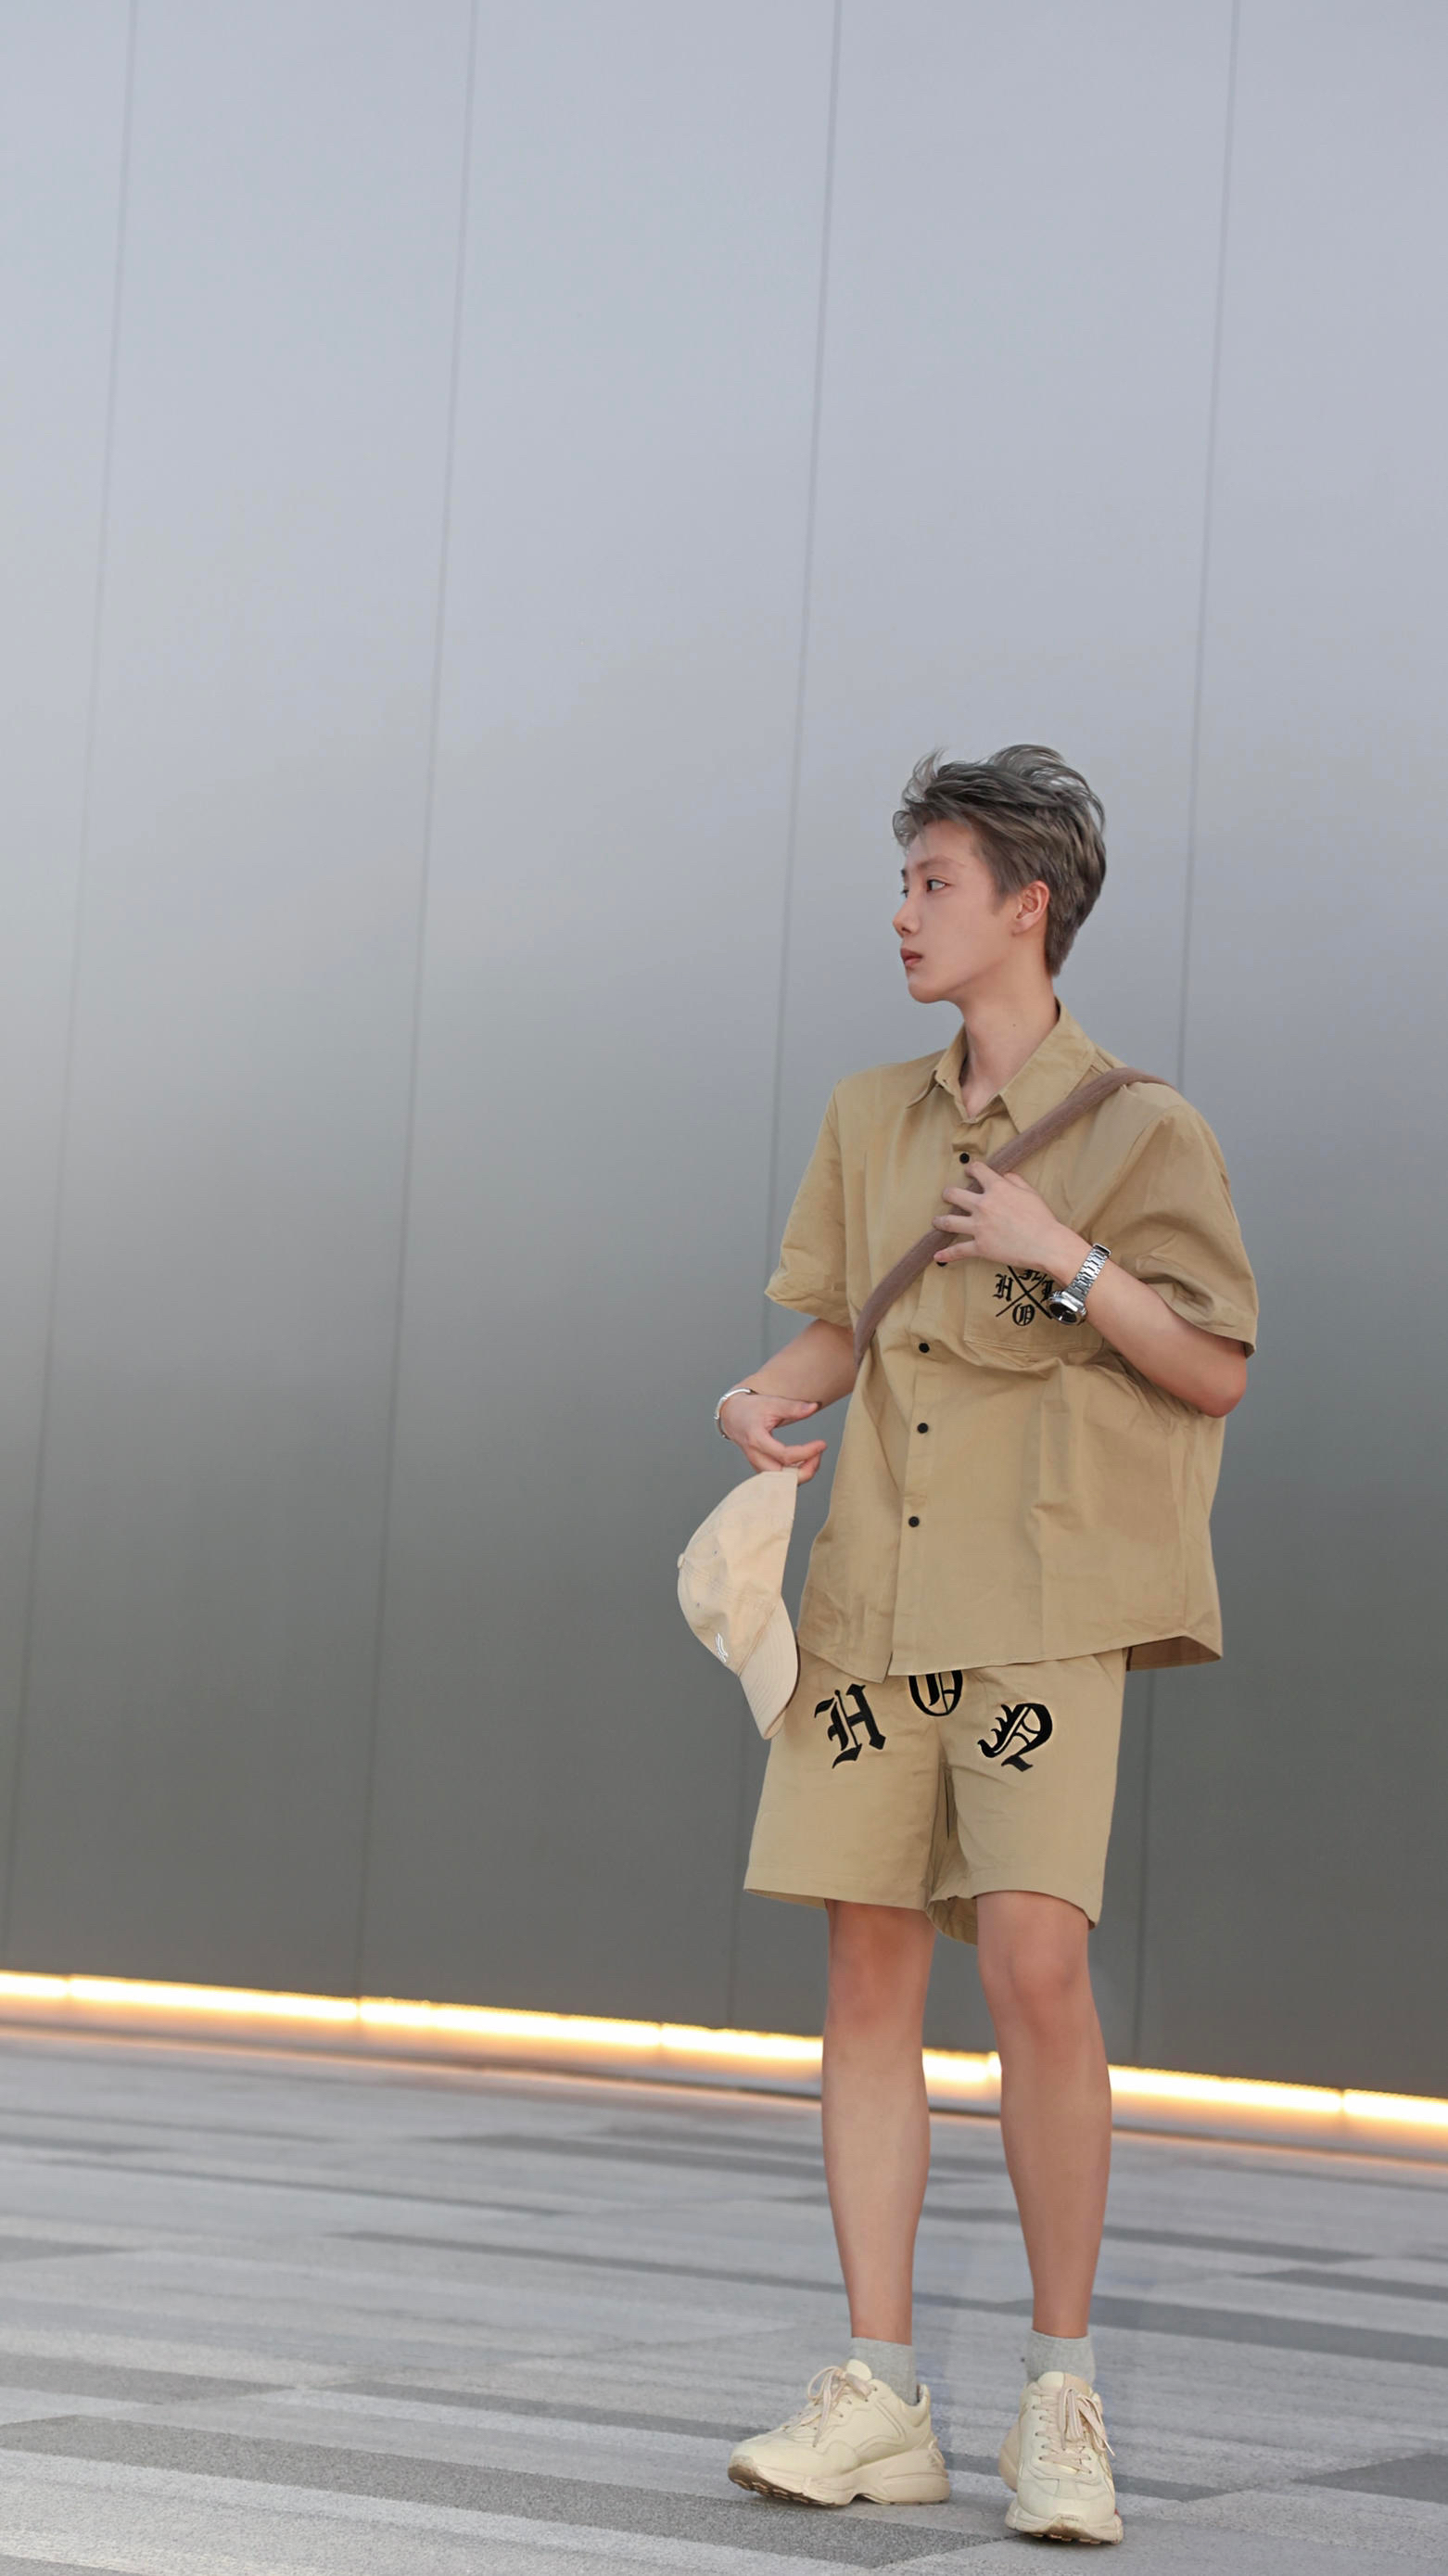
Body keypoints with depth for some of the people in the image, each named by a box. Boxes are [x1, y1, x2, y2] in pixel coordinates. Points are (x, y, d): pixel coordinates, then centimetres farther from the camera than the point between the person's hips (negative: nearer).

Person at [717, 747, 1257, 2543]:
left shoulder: (1141, 1129, -2)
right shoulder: (871, 1118, 13)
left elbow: (1213, 1373, -1)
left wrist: (1063, 1254, -14)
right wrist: (770, 1400, -2)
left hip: (1042, 1602, -5)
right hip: (873, 1590, 5)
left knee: (1035, 1964, -16)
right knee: (870, 1974, 2)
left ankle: (1061, 2399, -2)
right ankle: (879, 2401, 8)